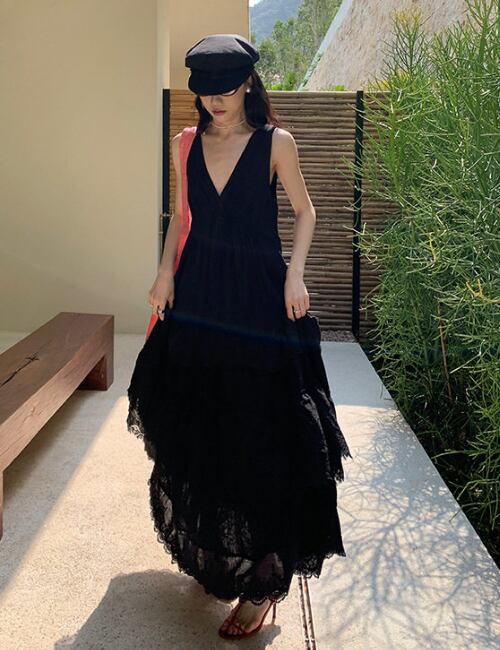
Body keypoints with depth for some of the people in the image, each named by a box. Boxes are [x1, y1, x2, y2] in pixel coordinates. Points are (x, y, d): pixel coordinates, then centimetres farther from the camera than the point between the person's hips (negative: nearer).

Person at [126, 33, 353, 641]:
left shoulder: (275, 142, -3)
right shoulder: (187, 144, 8)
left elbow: (304, 211, 5)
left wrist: (295, 275, -8)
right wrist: (166, 272, 5)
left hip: (258, 299, -4)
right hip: (197, 296, 4)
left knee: (259, 438, -2)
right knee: (197, 432, 10)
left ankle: (260, 581, 9)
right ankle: (211, 556, 31)